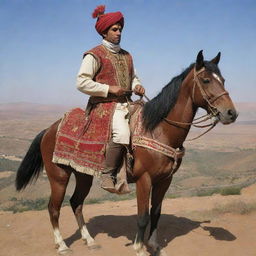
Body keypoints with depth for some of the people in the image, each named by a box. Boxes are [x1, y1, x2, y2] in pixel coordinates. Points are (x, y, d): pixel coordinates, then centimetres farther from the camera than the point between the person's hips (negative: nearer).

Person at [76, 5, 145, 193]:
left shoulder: (127, 56, 21)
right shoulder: (95, 55, -2)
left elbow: (133, 77, 32)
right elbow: (82, 82, -10)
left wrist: (137, 86, 7)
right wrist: (109, 89, -14)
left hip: (126, 104, 8)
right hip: (105, 104, -8)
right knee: (122, 133, -32)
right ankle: (108, 175, -17)